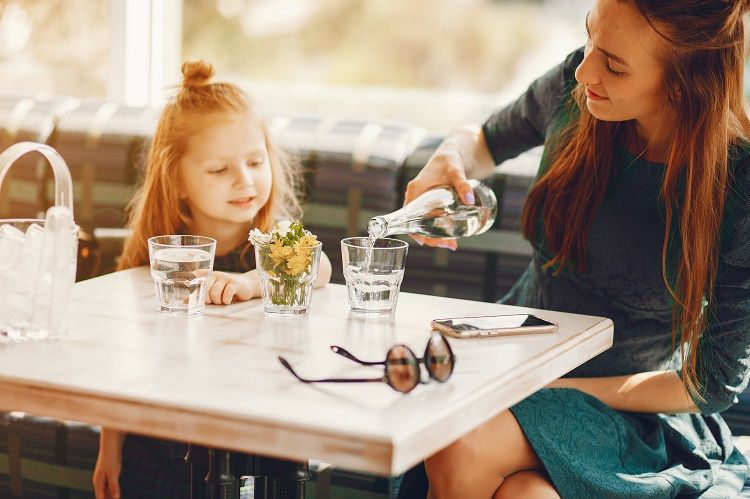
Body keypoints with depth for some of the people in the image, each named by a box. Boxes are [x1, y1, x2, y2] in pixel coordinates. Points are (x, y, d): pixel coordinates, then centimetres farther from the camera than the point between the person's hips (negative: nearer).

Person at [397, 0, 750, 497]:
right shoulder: (574, 89, -10)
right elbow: (487, 141, 14)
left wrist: (563, 389, -18)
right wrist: (448, 161, -11)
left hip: (638, 414, -3)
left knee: (461, 451, -31)